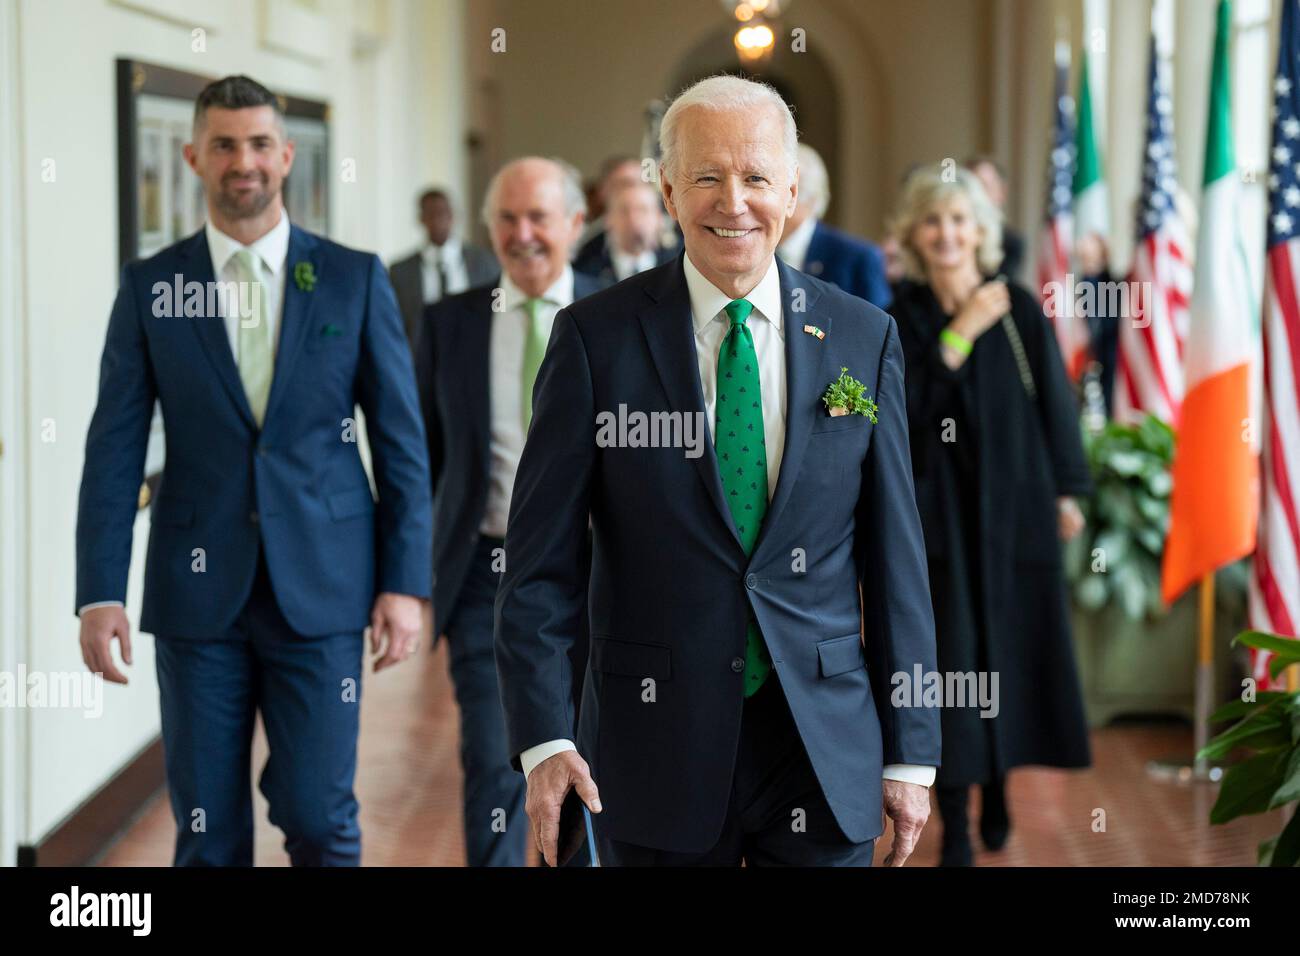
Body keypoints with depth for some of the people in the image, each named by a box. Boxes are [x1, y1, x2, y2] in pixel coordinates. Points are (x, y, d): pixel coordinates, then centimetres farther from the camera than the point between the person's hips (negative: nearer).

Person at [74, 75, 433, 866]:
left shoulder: (355, 280, 2)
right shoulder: (151, 288, 3)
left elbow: (401, 439, 3)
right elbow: (115, 449, 1)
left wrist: (407, 582, -3)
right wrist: (100, 594, -7)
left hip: (321, 590, -1)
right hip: (198, 590, 1)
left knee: (319, 818, 1)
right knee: (208, 832, 7)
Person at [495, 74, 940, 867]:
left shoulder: (864, 338, 2)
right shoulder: (596, 336, -3)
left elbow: (895, 557, 4)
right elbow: (543, 560, -3)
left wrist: (911, 754, 3)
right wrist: (543, 739, -12)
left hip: (825, 746, 1)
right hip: (657, 744, -1)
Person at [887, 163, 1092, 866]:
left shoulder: (1020, 309, -1)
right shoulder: (901, 316, -1)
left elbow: (1053, 400, 3)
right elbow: (903, 406, -14)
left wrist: (1067, 491, 2)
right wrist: (960, 332, -17)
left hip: (1014, 504, 1)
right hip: (937, 509, -1)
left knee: (1011, 645, 7)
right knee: (950, 656, -3)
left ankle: (997, 787, 28)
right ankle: (955, 822, 3)